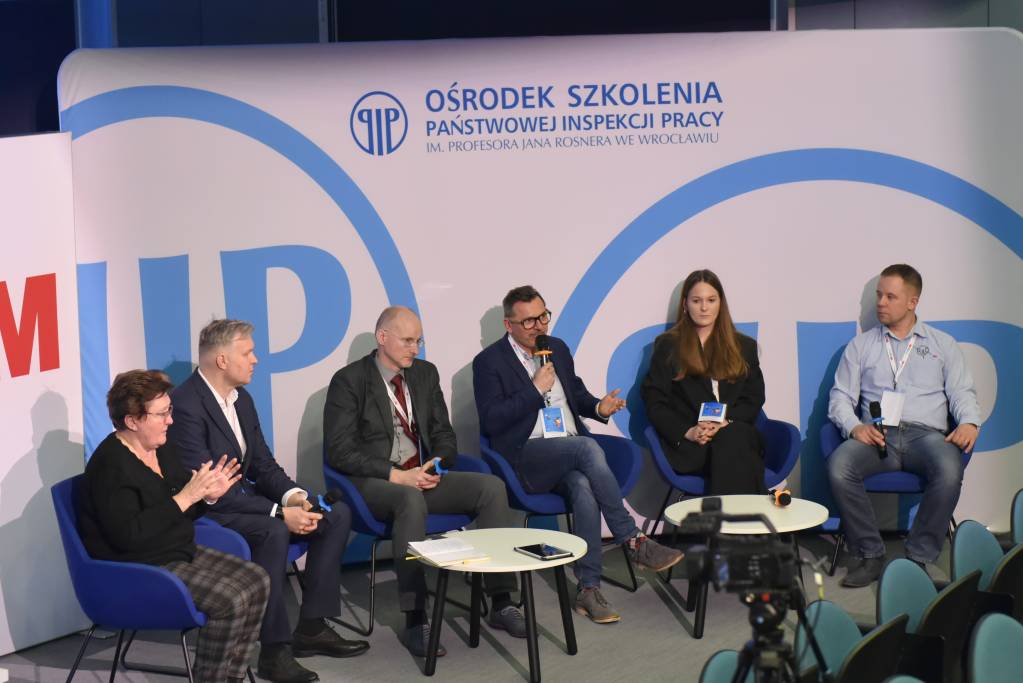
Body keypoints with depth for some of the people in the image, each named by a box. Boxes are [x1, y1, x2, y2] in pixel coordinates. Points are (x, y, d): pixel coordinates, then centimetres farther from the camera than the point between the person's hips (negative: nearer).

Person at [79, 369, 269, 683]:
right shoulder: (111, 464, -20)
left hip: (181, 552, 10)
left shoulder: (161, 448, 7)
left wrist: (207, 497, -5)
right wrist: (185, 497, -28)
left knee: (257, 581, -2)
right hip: (139, 570, -9)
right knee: (230, 601, -22)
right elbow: (128, 535, -29)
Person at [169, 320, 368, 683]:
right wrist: (279, 512, -28)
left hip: (243, 498, 10)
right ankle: (274, 649, -25)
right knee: (272, 531, -36)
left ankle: (311, 627, 3)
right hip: (206, 513, -10)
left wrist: (293, 496, -11)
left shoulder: (242, 400, 8)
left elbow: (263, 465, 12)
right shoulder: (186, 406, -22)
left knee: (337, 514, 1)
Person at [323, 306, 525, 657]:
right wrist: (396, 475, -20)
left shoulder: (426, 373, 11)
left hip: (421, 476, 6)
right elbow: (339, 452, -12)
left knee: (491, 487, -17)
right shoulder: (349, 381, -7)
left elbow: (443, 433, 17)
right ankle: (415, 622, -38)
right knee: (411, 500, -39)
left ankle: (501, 603, -14)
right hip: (373, 483, -6)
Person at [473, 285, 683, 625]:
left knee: (584, 489, -31)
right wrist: (535, 390, -13)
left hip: (571, 452, 5)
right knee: (588, 447, -34)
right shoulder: (489, 361, -1)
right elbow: (491, 421, -10)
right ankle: (634, 541, -27)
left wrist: (598, 407, 6)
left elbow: (577, 393, 30)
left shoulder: (557, 348, 18)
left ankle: (588, 589, -29)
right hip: (527, 456, -5)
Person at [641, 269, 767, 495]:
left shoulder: (744, 346, 24)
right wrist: (687, 431, -11)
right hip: (689, 443, -2)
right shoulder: (668, 345, 18)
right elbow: (654, 402, 7)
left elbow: (754, 399, 13)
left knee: (732, 439, -38)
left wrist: (726, 421, -9)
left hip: (735, 430, 2)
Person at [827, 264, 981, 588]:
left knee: (949, 470, -37)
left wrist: (969, 423, -10)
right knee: (838, 466, -32)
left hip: (925, 434, -1)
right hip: (877, 435, 1)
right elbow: (841, 396, 13)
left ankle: (919, 557, -23)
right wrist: (854, 426, -9)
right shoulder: (861, 345, 20)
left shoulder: (943, 344, 20)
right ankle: (870, 554, -18)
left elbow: (961, 392, 13)